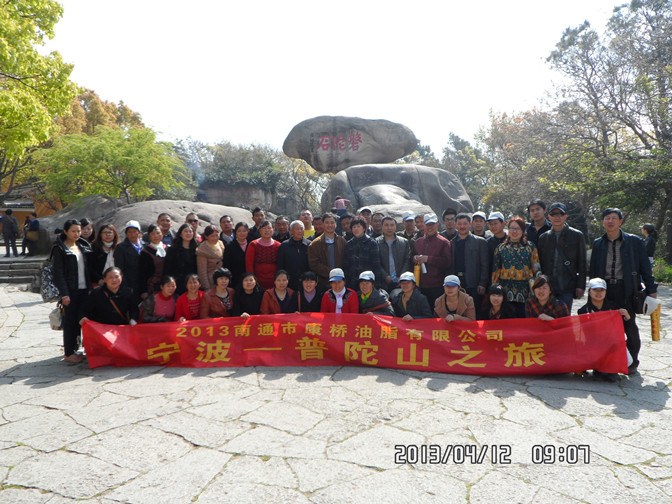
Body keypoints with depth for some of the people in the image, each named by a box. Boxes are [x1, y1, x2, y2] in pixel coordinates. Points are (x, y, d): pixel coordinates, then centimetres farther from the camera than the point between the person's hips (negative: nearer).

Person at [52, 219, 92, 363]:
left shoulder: (83, 246, 13)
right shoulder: (60, 248, -5)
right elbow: (58, 273, -9)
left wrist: (91, 287, 10)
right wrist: (64, 293, -15)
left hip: (84, 289, 6)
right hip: (70, 291, -5)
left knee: (80, 319, 9)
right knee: (70, 321, -1)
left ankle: (75, 349, 20)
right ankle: (68, 353, 8)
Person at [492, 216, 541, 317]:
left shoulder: (530, 247, 9)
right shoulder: (501, 247, 11)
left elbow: (536, 269, 8)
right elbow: (495, 270, 11)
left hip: (525, 293, 0)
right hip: (506, 292, 1)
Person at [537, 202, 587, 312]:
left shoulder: (577, 236, 6)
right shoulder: (543, 238, 12)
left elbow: (582, 264, 4)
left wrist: (581, 286, -3)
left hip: (567, 287, -2)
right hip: (547, 286, 2)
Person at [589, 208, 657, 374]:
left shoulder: (634, 241, 3)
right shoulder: (598, 244, 11)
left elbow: (645, 267, 3)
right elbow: (592, 271, 14)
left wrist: (651, 289, -1)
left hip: (626, 290, -2)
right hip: (605, 290, 2)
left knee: (630, 326, 4)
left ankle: (632, 362, 18)